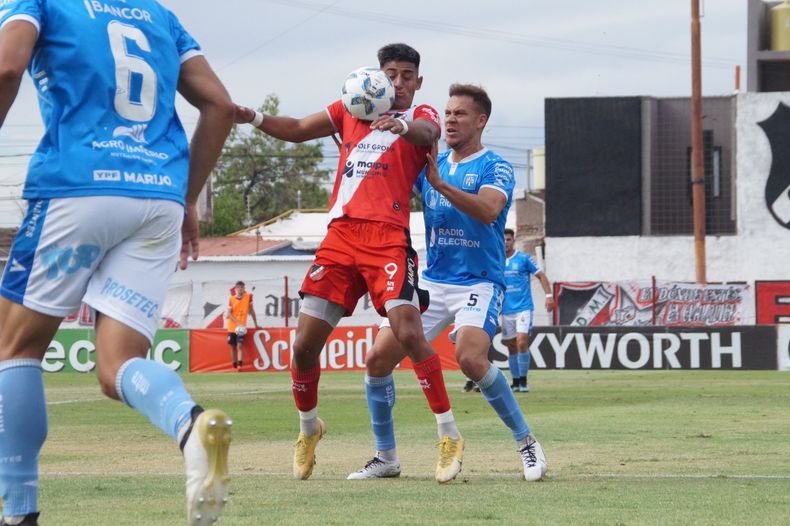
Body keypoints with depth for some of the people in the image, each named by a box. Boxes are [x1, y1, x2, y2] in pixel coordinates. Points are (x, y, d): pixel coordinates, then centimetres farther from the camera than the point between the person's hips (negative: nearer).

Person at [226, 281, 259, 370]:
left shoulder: (248, 296, -1)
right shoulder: (231, 299, -1)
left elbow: (251, 311, 7)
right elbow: (229, 314, -7)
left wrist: (256, 325, 11)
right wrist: (238, 323, -20)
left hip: (241, 327, -2)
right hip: (232, 326, 2)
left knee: (240, 345, -16)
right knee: (233, 346, 4)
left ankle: (240, 365, -23)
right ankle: (235, 366, 13)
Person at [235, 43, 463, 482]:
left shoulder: (422, 116, 6)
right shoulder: (350, 111, 19)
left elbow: (428, 133, -18)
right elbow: (296, 130, 26)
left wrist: (404, 124, -43)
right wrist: (254, 118, 8)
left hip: (388, 238, -4)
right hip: (340, 237, 4)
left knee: (408, 332, -21)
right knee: (305, 343, 3)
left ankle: (450, 436, -13)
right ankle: (309, 427, 28)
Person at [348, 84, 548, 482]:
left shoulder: (495, 168, -5)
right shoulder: (430, 165, 14)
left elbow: (488, 210, -24)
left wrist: (440, 184, -36)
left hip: (479, 282, -6)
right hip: (432, 281, 6)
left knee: (470, 358, -30)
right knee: (378, 357, -4)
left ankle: (526, 443, -13)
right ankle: (385, 457, 10)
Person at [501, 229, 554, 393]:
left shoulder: (524, 258, -2)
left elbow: (541, 275, 2)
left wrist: (549, 295, -7)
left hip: (524, 308, -4)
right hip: (507, 310, 4)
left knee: (521, 342, -17)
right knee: (511, 347, 6)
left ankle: (523, 381, -9)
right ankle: (515, 381, 16)